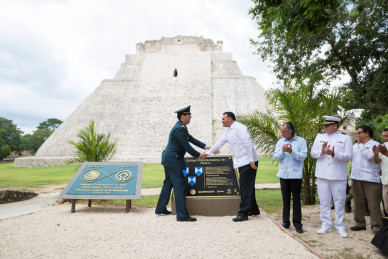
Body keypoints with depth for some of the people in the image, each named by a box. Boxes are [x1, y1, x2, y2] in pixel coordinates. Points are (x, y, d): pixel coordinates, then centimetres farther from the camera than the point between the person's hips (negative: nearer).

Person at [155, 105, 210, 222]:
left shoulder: (180, 127, 15)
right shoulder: (180, 129, -18)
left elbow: (192, 139, 18)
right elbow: (186, 146, -19)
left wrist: (206, 147, 14)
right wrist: (199, 155, -8)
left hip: (168, 159, 11)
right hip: (173, 160, -11)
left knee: (168, 183, 18)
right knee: (179, 186, -7)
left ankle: (160, 209, 29)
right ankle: (182, 215, -3)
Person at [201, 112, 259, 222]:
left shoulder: (239, 128, -14)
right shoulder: (228, 131, 15)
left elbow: (248, 143, -19)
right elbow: (220, 142, 22)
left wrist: (251, 160, -21)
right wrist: (208, 153, 23)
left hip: (248, 162, -9)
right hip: (241, 163, 9)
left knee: (245, 188, -6)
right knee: (248, 187, 15)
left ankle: (243, 213, -1)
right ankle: (254, 210, 27)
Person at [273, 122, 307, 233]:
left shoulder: (301, 141, 0)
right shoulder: (280, 142, 10)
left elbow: (303, 156, -9)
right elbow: (275, 157, 3)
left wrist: (291, 151, -22)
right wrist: (282, 151, -15)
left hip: (296, 175, -3)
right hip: (283, 174, 3)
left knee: (296, 199, 2)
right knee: (285, 199, 10)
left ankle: (297, 223, 10)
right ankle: (285, 221, 19)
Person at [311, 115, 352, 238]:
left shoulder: (346, 138, 2)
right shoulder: (319, 137, 12)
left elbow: (348, 156, -7)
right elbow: (313, 153, 6)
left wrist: (334, 153, -23)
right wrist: (322, 152, -14)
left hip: (338, 176, -3)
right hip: (322, 175, 3)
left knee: (339, 202, 5)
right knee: (324, 201, 9)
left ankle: (340, 227, 18)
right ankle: (326, 225, 21)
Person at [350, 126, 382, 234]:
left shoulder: (375, 144, 0)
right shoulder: (355, 146, 18)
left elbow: (370, 156, -15)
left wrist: (360, 145, -7)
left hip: (370, 179, -6)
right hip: (356, 178, 6)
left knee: (373, 204, -4)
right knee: (358, 203, 12)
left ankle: (376, 227, 4)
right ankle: (360, 223, 22)